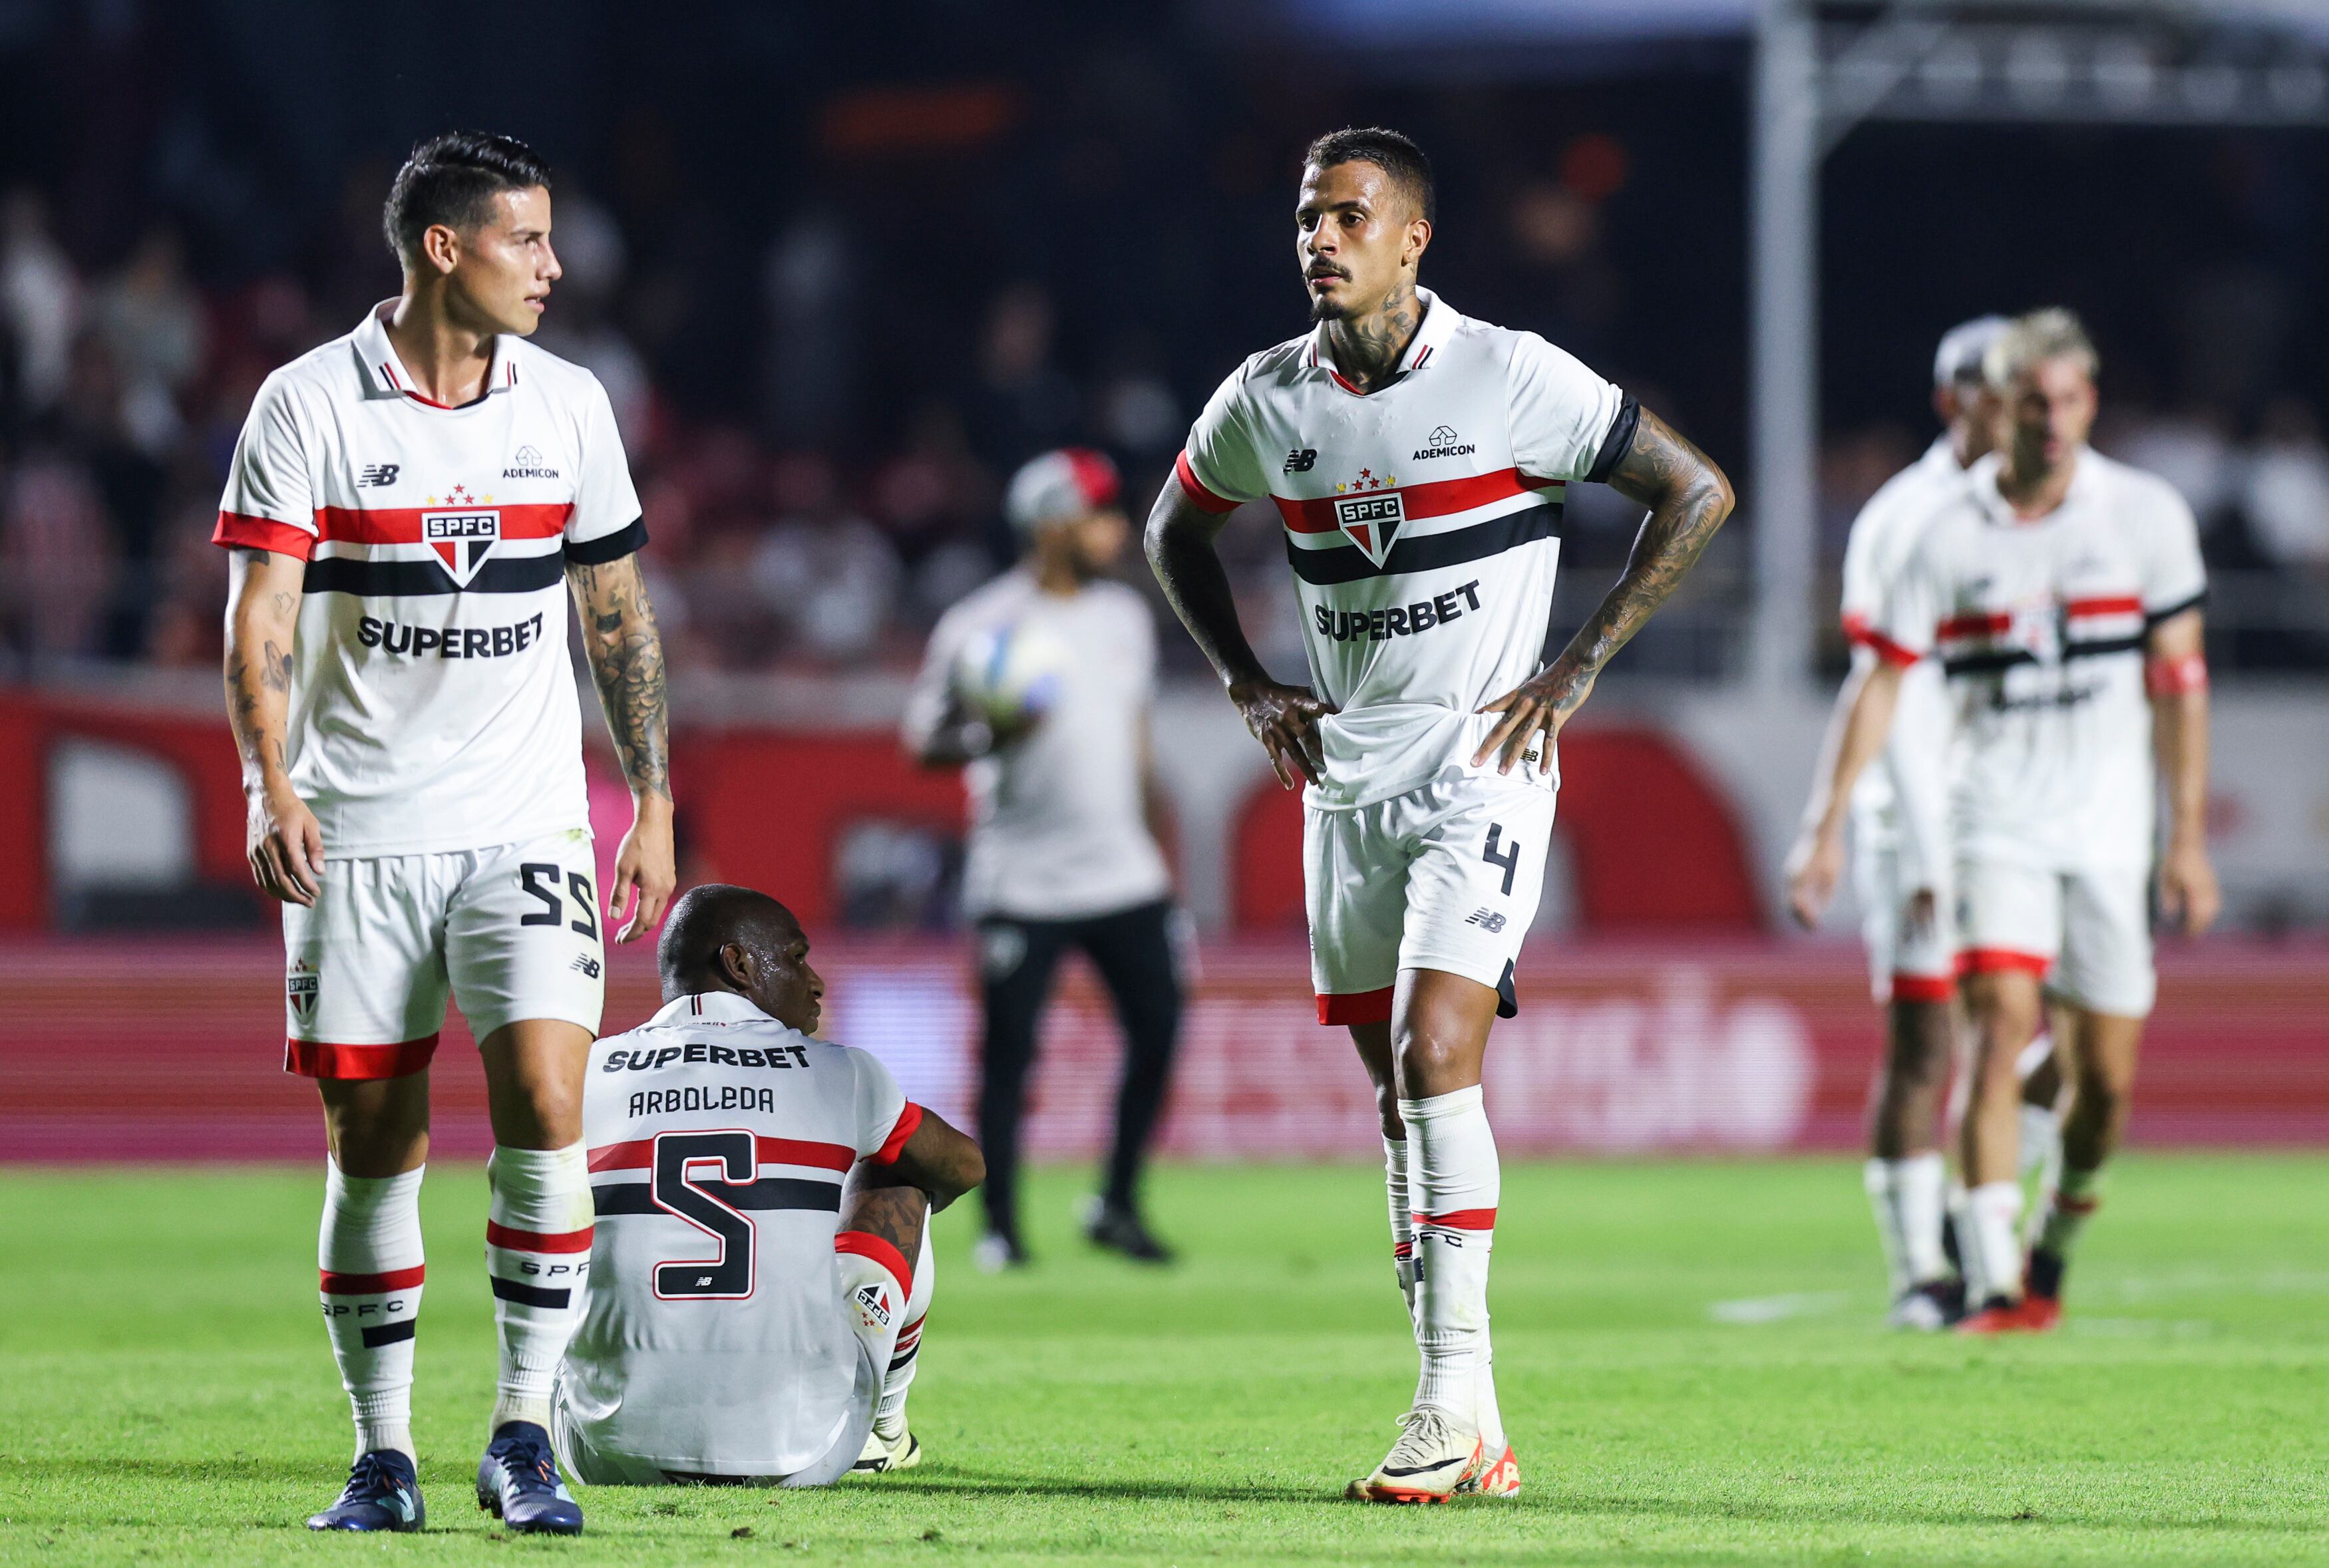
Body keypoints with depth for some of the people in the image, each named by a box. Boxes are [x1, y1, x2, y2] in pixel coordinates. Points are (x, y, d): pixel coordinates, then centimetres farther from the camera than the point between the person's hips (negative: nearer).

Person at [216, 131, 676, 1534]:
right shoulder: (310, 405, -4)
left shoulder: (568, 404, 6)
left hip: (524, 824, 2)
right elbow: (260, 618, -7)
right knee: (374, 1147, 2)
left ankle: (523, 1435, -5)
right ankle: (384, 1456, 12)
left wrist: (654, 800, 11)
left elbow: (619, 613, 15)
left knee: (546, 1109, -14)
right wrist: (273, 790, -20)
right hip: (357, 835, -2)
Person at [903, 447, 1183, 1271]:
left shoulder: (1124, 617, 10)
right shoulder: (979, 627, -8)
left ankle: (1118, 1205, 14)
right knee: (1010, 1050, -4)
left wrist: (1160, 854, 19)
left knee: (1158, 1027, -1)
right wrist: (994, 739, -26)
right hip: (1022, 885, -5)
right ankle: (1000, 1226, 6)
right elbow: (924, 741, -7)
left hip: (1122, 872, 5)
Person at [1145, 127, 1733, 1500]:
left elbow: (1698, 493, -4)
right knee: (1401, 1093, 6)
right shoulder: (1264, 403, 3)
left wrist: (1577, 669, -7)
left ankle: (1457, 1394, -17)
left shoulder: (1510, 378, -10)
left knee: (1435, 1057, -19)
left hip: (1483, 767, -5)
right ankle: (1470, 1435, 10)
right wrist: (1250, 685, 10)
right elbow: (1177, 530, 23)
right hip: (1347, 777, 5)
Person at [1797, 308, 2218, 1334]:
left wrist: (2189, 837, 2)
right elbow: (1884, 681, 1)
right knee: (2002, 1020, -20)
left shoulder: (2146, 515, 0)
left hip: (2110, 827, 1)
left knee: (2106, 1078, 2)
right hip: (1998, 817, -1)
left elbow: (2179, 679, 4)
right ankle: (1994, 1283, -21)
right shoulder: (1952, 536, -3)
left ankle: (2056, 1242, 31)